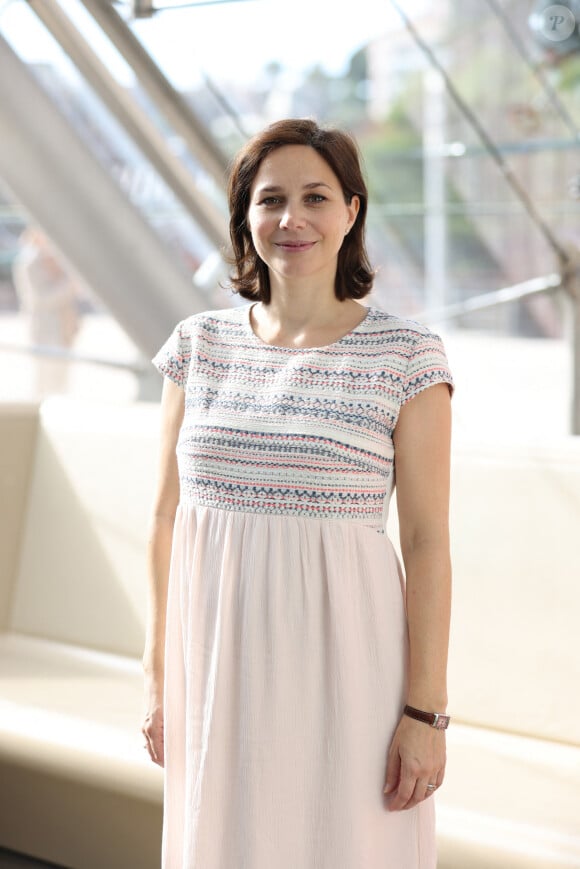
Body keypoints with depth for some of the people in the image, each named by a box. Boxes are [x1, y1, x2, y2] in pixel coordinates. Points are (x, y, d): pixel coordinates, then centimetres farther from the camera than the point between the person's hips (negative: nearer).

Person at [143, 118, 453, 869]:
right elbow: (168, 518, 8)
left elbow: (427, 540, -6)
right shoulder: (199, 345, 4)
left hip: (343, 659, -3)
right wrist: (160, 677, 6)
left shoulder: (407, 356, -5)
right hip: (219, 663, 3)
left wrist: (427, 710, -9)